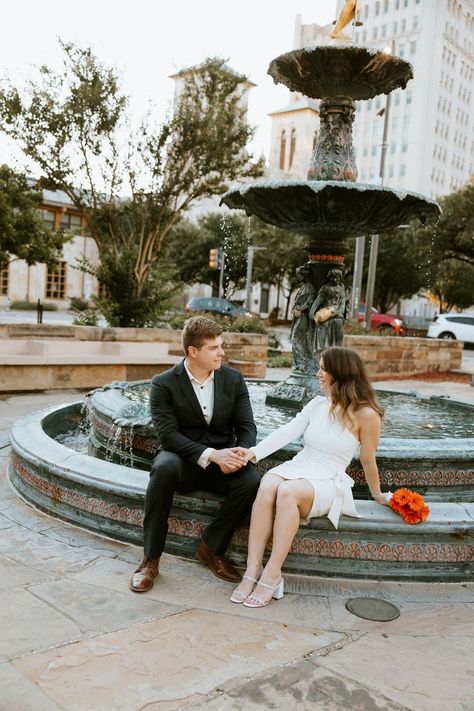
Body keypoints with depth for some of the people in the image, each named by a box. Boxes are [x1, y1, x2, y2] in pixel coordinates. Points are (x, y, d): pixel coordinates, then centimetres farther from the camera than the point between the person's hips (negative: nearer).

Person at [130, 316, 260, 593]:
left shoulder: (233, 379, 3)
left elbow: (247, 426, 0)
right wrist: (211, 454, -29)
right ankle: (151, 559, -21)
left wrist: (240, 453, -24)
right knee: (164, 467, -37)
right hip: (183, 460, -2)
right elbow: (168, 435, -17)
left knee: (252, 481, -28)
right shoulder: (164, 384, -7)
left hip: (222, 459, 3)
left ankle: (213, 548, -5)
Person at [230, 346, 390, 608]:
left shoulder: (366, 414, -6)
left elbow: (367, 461, 5)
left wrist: (378, 495, 16)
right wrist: (254, 452, -11)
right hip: (297, 467, 4)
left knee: (287, 492, -36)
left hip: (328, 481, -4)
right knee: (267, 486, -30)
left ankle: (272, 574, -30)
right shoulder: (317, 403, 11)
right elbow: (287, 432, 1)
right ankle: (252, 571, -32)